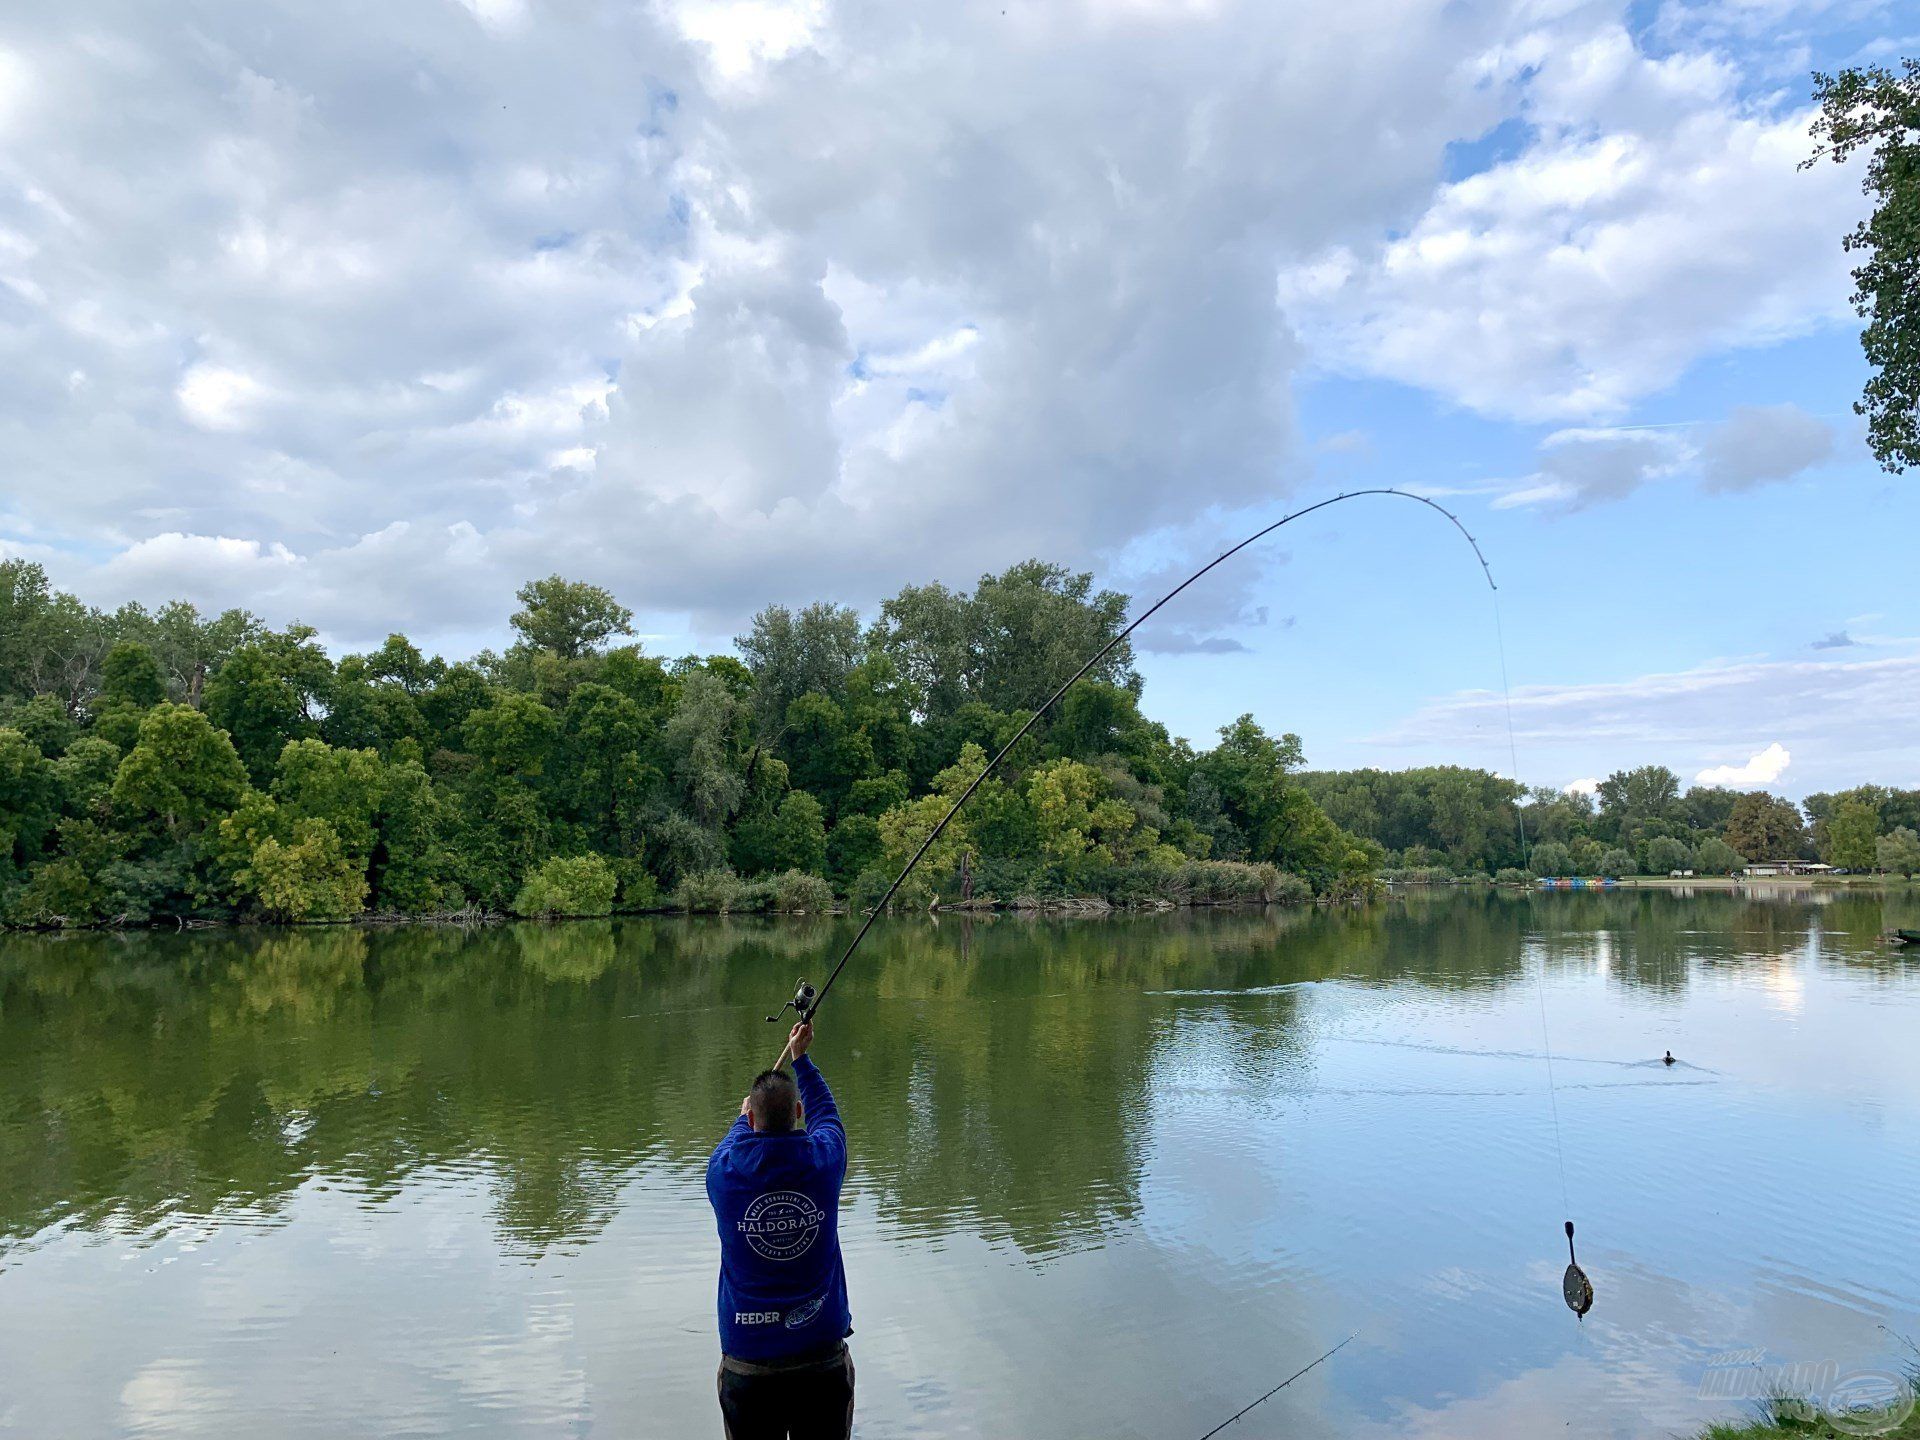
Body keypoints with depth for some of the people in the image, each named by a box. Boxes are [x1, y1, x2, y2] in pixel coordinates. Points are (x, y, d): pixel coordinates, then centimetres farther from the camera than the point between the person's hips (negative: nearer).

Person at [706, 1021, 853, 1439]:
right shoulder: (823, 1161, -7)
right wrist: (801, 1057, 31)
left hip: (747, 1365, 0)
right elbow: (824, 1111, 16)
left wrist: (744, 1120, 38)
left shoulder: (724, 1172, -9)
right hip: (823, 1359, 1)